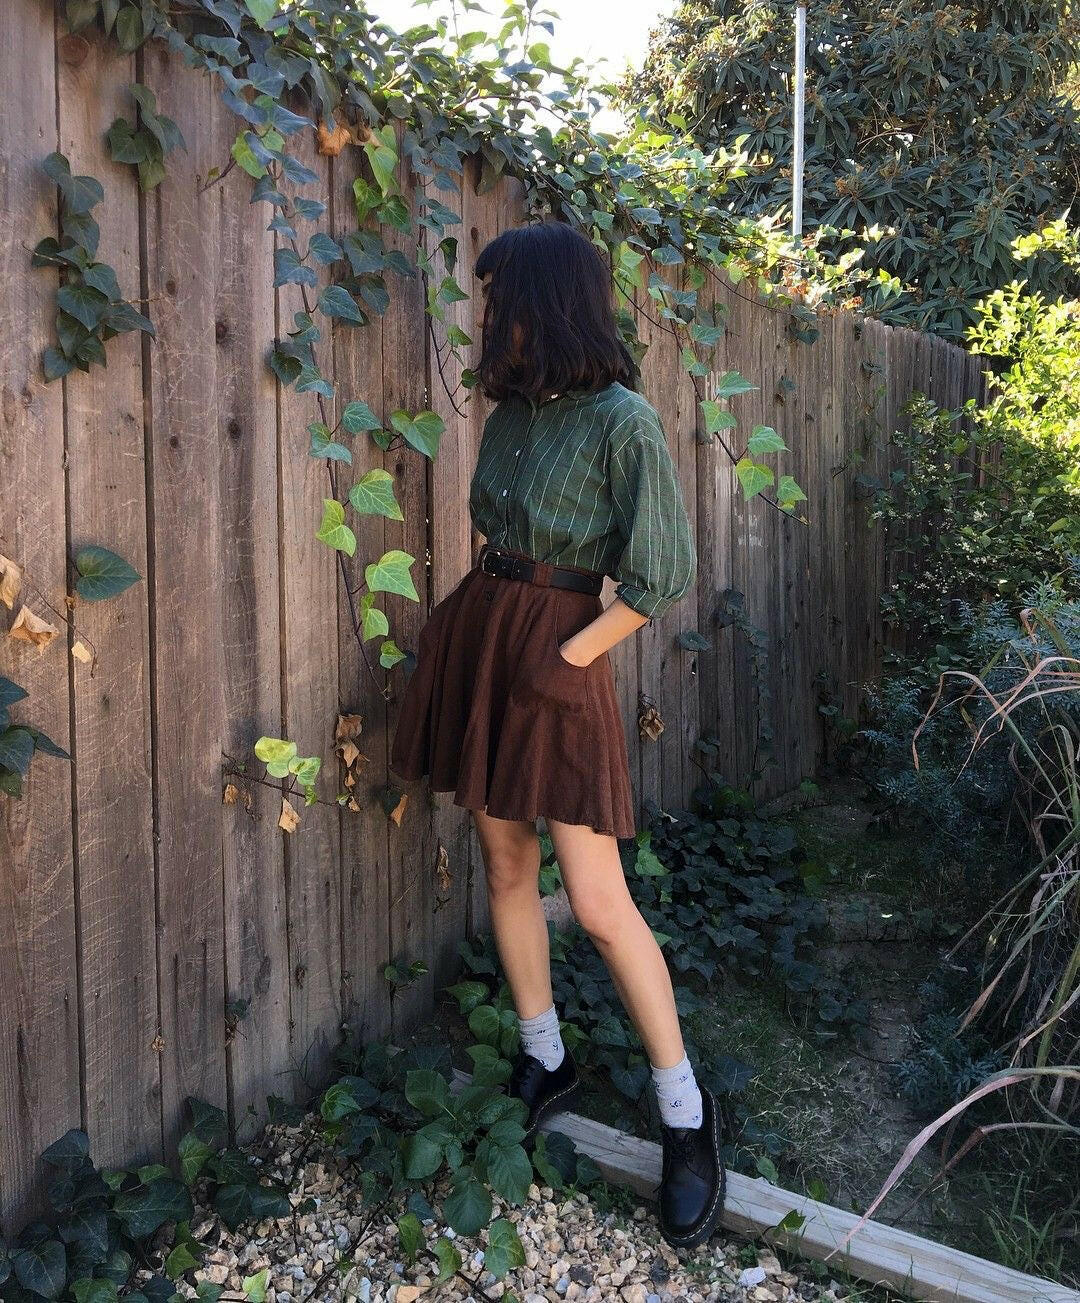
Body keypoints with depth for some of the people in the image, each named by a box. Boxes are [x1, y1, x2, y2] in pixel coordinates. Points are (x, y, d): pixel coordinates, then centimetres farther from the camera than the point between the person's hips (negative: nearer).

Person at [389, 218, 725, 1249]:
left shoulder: (621, 421, -13)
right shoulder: (512, 409, 9)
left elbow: (660, 579, -13)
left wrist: (561, 659, -13)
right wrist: (465, 624, 6)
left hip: (556, 655, -7)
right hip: (478, 637, 7)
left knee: (599, 906, -5)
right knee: (505, 862, 12)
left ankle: (685, 1113, 12)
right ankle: (544, 1061, 31)